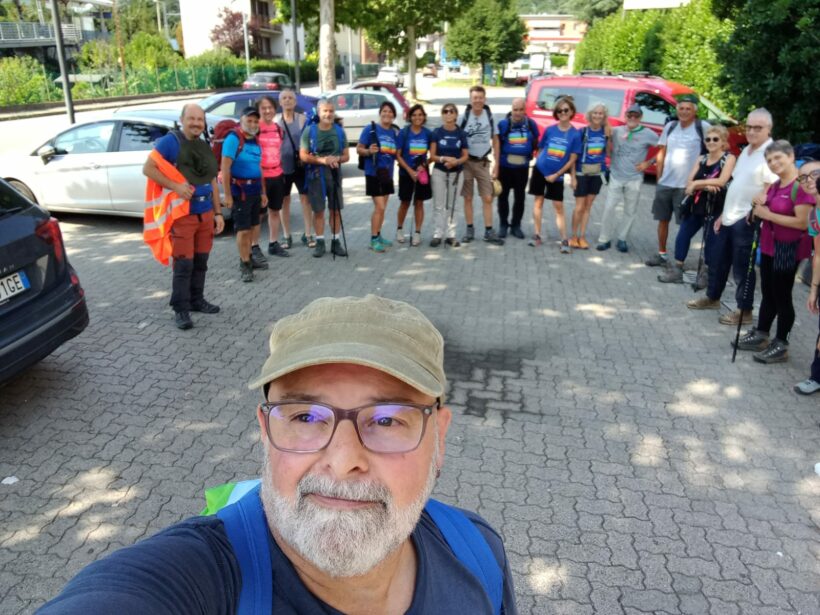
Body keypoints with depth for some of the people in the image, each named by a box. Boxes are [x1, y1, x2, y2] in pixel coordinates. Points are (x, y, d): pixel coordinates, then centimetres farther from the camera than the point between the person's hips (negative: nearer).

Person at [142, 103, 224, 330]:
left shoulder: (205, 148, 14)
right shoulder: (171, 141, -7)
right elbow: (148, 168, -12)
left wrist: (218, 213, 14)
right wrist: (175, 186, -23)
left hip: (206, 214, 6)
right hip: (182, 215, -6)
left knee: (201, 262, 13)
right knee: (184, 264, -5)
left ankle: (197, 300, 26)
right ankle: (181, 309, 4)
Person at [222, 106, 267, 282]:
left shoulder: (255, 141, 12)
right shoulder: (233, 139, -12)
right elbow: (225, 168, -17)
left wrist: (262, 192, 18)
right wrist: (227, 194, -21)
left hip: (255, 189, 8)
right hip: (240, 190, -7)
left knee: (251, 227, 14)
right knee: (243, 229, -4)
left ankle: (247, 258, 26)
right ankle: (244, 264, 4)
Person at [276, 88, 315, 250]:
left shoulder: (302, 119, 2)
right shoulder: (275, 121, 4)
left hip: (301, 165, -1)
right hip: (282, 166, 1)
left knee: (305, 198, 0)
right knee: (284, 201, 7)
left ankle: (308, 234, 9)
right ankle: (287, 236, 16)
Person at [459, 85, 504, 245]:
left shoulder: (490, 116, 2)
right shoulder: (464, 116, -5)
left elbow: (494, 140, 8)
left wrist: (497, 162, 3)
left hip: (483, 162, 2)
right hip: (466, 161, -2)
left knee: (487, 198, 0)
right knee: (468, 198, 6)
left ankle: (489, 231, 6)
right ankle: (470, 230, 16)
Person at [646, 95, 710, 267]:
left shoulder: (703, 127, -7)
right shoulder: (670, 126, 7)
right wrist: (659, 177, 6)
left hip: (686, 185, -4)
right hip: (664, 183, 5)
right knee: (663, 219, 12)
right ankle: (661, 254, 24)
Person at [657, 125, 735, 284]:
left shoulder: (729, 158, -4)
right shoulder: (701, 159, 9)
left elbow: (721, 181, -19)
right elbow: (689, 183, -1)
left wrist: (697, 183, -14)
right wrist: (706, 186, -19)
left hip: (716, 208, -5)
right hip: (696, 205, 5)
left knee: (711, 240, 1)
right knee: (682, 235, 5)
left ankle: (706, 273, 15)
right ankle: (676, 270, 13)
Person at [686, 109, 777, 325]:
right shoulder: (746, 150, 14)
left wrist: (754, 212, -25)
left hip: (746, 222, -8)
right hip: (729, 218, 8)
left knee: (742, 268, 1)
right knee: (718, 261, 18)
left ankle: (744, 311, 14)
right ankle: (712, 298, 35)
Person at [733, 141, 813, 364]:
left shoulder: (801, 186, -18)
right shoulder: (775, 185, 9)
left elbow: (802, 222, -25)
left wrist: (768, 214, -19)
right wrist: (760, 204, -1)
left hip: (788, 248, -8)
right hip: (769, 245, 9)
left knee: (782, 296, 1)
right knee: (767, 293, 17)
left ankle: (781, 345, 13)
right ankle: (760, 335, 30)